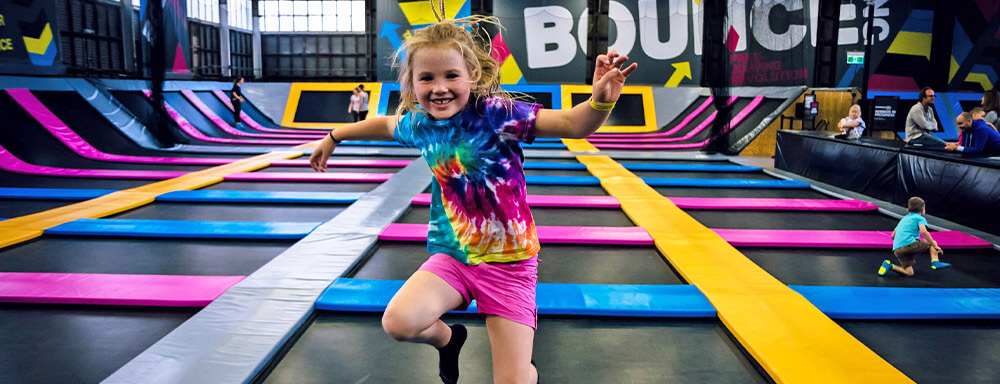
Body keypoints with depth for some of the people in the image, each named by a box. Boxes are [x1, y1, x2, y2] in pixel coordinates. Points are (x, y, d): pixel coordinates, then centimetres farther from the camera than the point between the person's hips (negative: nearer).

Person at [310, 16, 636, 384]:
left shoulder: (496, 113, -16)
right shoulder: (420, 124, -1)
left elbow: (573, 123, -25)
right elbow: (386, 124, 23)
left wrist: (600, 100, -46)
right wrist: (333, 137, 34)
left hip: (509, 262, -3)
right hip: (452, 256, 4)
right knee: (398, 322, -25)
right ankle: (447, 338, 13)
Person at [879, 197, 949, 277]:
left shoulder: (904, 219, 29)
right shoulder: (920, 218, 7)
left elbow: (893, 235, 29)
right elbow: (924, 232, -13)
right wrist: (935, 246, -7)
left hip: (896, 250, 6)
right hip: (909, 244, -6)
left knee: (909, 273, 11)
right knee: (931, 243, 15)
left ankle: (889, 265, -9)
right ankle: (935, 262, -4)